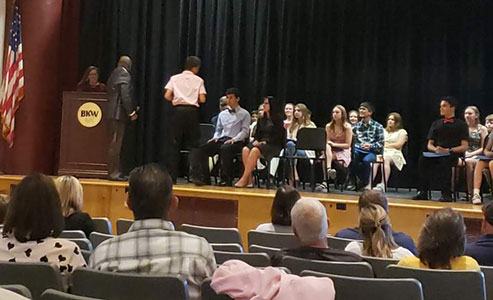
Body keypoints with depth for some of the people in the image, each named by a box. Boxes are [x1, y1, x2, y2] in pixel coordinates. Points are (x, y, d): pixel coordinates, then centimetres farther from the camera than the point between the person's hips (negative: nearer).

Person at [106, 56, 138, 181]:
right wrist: (132, 112, -11)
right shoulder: (125, 75, -11)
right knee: (115, 143, -6)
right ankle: (113, 172, -4)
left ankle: (115, 171, 17)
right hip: (119, 113, -9)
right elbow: (125, 96, -17)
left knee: (115, 143, 12)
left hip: (113, 113, 9)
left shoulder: (114, 74, 16)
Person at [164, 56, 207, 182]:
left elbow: (167, 96, -3)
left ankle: (172, 176, 1)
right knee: (193, 143, 6)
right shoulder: (198, 80, 4)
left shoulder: (175, 78, 7)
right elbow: (202, 100, -3)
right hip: (192, 111, -1)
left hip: (178, 110, 1)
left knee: (176, 144, 4)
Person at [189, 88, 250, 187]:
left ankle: (226, 180, -35)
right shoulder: (222, 114, 25)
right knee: (199, 148, -21)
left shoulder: (244, 114, 9)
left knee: (225, 148, -41)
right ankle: (204, 178, -28)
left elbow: (245, 131, -1)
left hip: (236, 142, -5)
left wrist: (234, 139, -17)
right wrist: (215, 137, 4)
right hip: (221, 140, 5)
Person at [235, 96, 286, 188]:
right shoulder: (261, 119, 20)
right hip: (260, 143, 6)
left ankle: (244, 179, -34)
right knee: (245, 149, -27)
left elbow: (278, 136, -7)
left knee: (255, 150, -35)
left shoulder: (278, 119, 0)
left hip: (273, 145, -6)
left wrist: (265, 142, -16)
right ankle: (249, 178, -30)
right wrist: (256, 140, 0)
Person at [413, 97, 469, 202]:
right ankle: (423, 192, -30)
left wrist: (448, 150, -14)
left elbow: (464, 146, 2)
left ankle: (446, 194, -34)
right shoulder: (436, 124, 24)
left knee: (444, 162, -39)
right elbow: (429, 144, 20)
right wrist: (435, 149, -4)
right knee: (423, 159, -29)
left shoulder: (461, 125, 11)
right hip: (436, 154, 4)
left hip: (453, 155, -4)